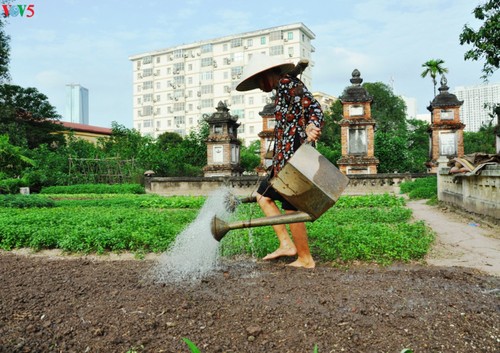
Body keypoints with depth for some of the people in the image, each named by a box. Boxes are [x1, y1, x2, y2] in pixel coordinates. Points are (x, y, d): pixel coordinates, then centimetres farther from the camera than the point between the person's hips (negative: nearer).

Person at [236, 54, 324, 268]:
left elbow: (313, 108, -18)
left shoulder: (287, 83, -7)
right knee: (263, 196, 14)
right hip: (284, 158, 11)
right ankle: (287, 244, 13)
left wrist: (312, 128, -33)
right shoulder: (282, 91, 21)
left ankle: (305, 259, 11)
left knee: (291, 208, -4)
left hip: (294, 156, -11)